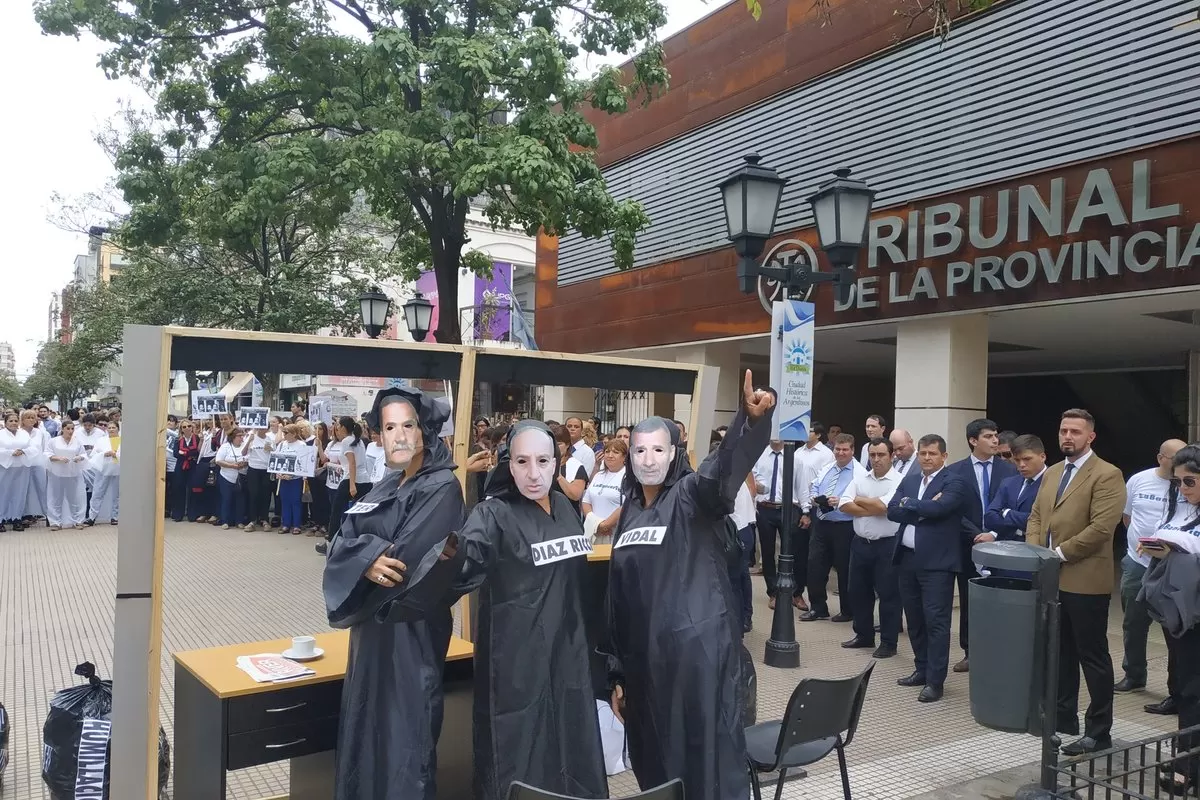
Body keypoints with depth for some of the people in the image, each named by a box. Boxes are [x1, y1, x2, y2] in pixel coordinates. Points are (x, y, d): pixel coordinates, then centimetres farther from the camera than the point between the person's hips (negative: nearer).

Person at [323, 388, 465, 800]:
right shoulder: (387, 486, 9)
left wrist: (367, 560, -7)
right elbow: (341, 542, -3)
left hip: (409, 633, -8)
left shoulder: (442, 489, -14)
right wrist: (368, 558, -23)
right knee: (367, 728, 18)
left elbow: (405, 563, -23)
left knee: (400, 733, 1)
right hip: (372, 626, 8)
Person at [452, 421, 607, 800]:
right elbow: (462, 568, -35)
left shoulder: (565, 507, 4)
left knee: (574, 764, 16)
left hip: (568, 655, 6)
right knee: (519, 770, 4)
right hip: (517, 662, -6)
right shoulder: (494, 514, -15)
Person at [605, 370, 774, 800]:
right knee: (653, 758, 14)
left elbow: (726, 467, -29)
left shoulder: (692, 494, -5)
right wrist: (616, 671, 13)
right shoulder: (630, 512, 11)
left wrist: (752, 419, -49)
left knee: (709, 754, -1)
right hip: (643, 653, 6)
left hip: (698, 646, -6)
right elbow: (617, 597, 13)